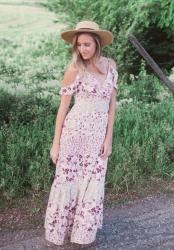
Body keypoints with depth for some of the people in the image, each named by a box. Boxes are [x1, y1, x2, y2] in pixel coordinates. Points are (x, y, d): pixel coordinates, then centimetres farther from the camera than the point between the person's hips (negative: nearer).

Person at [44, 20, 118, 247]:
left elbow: (112, 104, 5)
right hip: (75, 130, -3)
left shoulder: (110, 65, 4)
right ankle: (60, 231, 23)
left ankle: (84, 233, 27)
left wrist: (109, 138, 0)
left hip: (99, 134, 3)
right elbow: (63, 106, -3)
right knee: (68, 181, 5)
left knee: (92, 184, 10)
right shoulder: (75, 69, -6)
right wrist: (55, 143, -4)